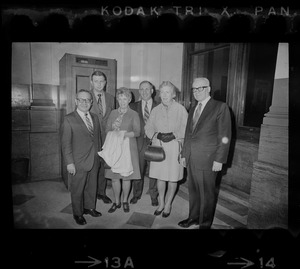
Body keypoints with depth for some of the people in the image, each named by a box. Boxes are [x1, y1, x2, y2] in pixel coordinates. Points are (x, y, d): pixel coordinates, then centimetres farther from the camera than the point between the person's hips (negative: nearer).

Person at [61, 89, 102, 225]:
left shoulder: (94, 117, 8)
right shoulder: (69, 119, -9)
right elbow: (66, 143, -11)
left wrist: (99, 154, 8)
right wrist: (69, 162, -13)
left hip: (94, 161, 5)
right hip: (79, 163, -5)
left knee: (92, 187, 19)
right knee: (77, 189, 11)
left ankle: (90, 207, 41)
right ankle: (78, 213, 31)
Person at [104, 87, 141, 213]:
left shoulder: (133, 114, 3)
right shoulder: (113, 113, 12)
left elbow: (137, 132, -5)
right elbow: (107, 130, 10)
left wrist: (125, 134, -22)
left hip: (128, 147, -2)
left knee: (126, 176, 4)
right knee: (114, 176, 4)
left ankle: (125, 201, 24)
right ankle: (116, 202, 22)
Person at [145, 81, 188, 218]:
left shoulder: (180, 109, -5)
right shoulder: (155, 110, 7)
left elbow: (185, 129, -3)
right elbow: (148, 128, 10)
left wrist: (173, 135, -16)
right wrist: (157, 135, -6)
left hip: (174, 147, -3)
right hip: (158, 146, 3)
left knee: (172, 178, 7)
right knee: (160, 176, 11)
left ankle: (168, 204, 28)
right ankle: (161, 203, 31)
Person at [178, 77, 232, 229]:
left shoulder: (220, 107, -5)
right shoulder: (193, 109, 15)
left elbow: (224, 136, -9)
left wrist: (219, 159, -13)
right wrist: (184, 154, 14)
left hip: (207, 159, -6)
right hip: (191, 159, 6)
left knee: (207, 193, 6)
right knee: (193, 190, 16)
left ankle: (205, 224, 24)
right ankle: (193, 217, 34)